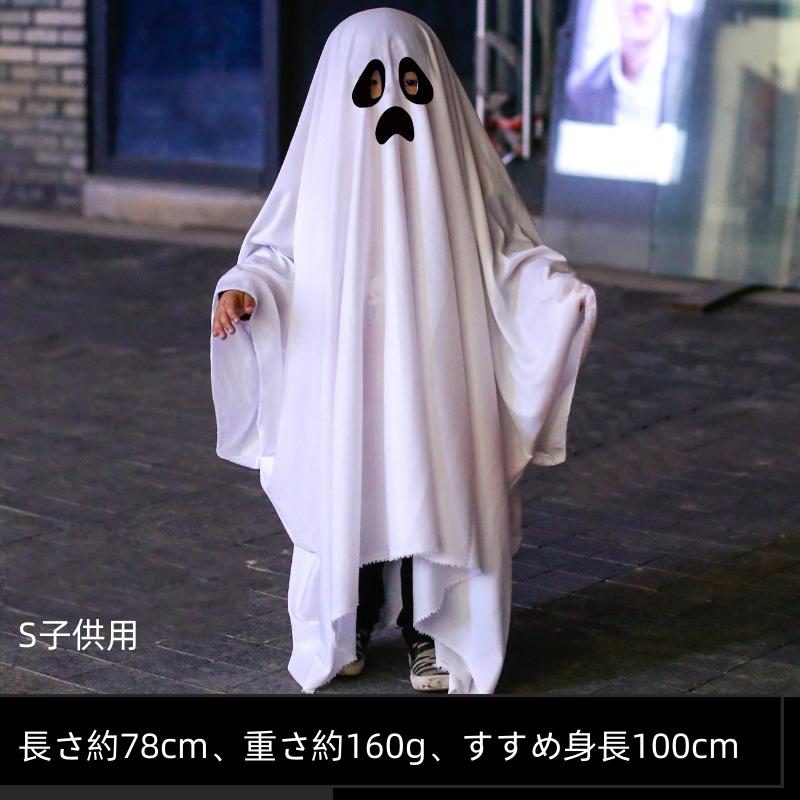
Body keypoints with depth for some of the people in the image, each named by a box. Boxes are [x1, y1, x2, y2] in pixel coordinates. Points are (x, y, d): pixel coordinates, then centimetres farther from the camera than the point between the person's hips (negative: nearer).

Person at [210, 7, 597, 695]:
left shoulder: (456, 161, -1)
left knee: (433, 492, 3)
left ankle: (431, 632, 20)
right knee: (348, 489, 7)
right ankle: (349, 627, 27)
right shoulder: (326, 158, -2)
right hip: (343, 372, 0)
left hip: (434, 368, 0)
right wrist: (241, 290, -16)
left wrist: (555, 284, -16)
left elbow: (507, 250, 3)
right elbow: (276, 251, 3)